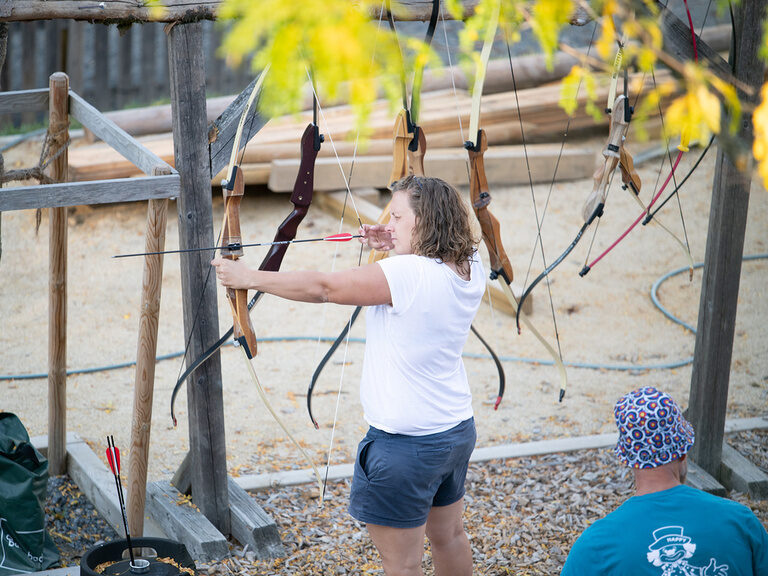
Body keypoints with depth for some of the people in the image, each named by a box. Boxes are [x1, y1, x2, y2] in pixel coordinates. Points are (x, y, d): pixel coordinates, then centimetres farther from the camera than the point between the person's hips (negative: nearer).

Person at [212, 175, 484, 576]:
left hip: (406, 444, -9)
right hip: (458, 430, 9)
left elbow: (322, 288, -20)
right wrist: (396, 248, 5)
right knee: (448, 535, 26)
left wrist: (249, 278, -11)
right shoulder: (470, 269, -1)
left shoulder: (407, 274, -25)